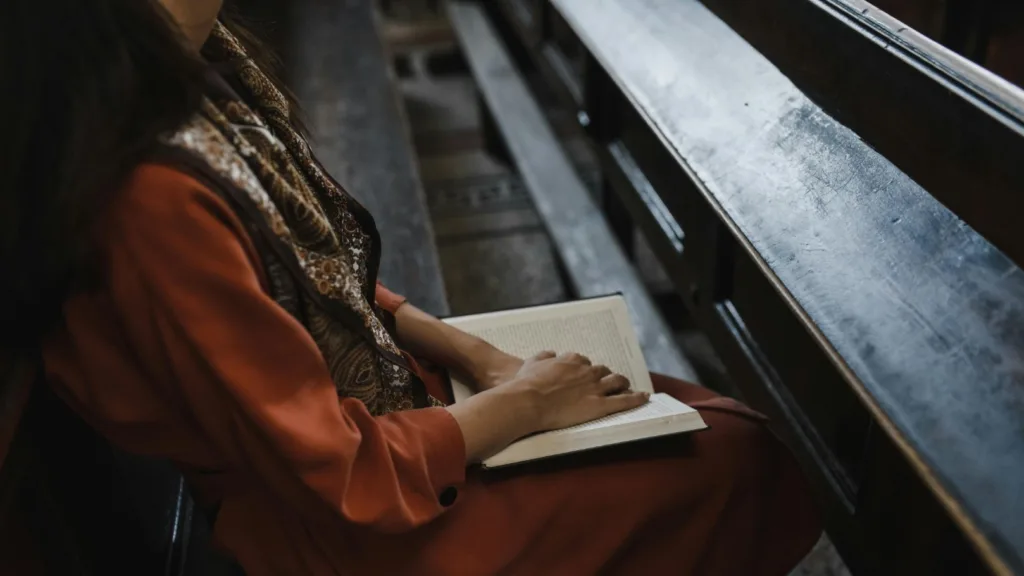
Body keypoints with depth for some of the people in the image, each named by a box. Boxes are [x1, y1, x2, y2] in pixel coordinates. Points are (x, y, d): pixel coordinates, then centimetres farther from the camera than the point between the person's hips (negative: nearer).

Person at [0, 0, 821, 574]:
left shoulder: (195, 76, -6)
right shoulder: (154, 201, -33)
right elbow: (342, 477, -24)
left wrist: (476, 354, -3)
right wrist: (522, 403, -12)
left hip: (379, 386, 8)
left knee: (710, 418, 12)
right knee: (748, 458, -2)